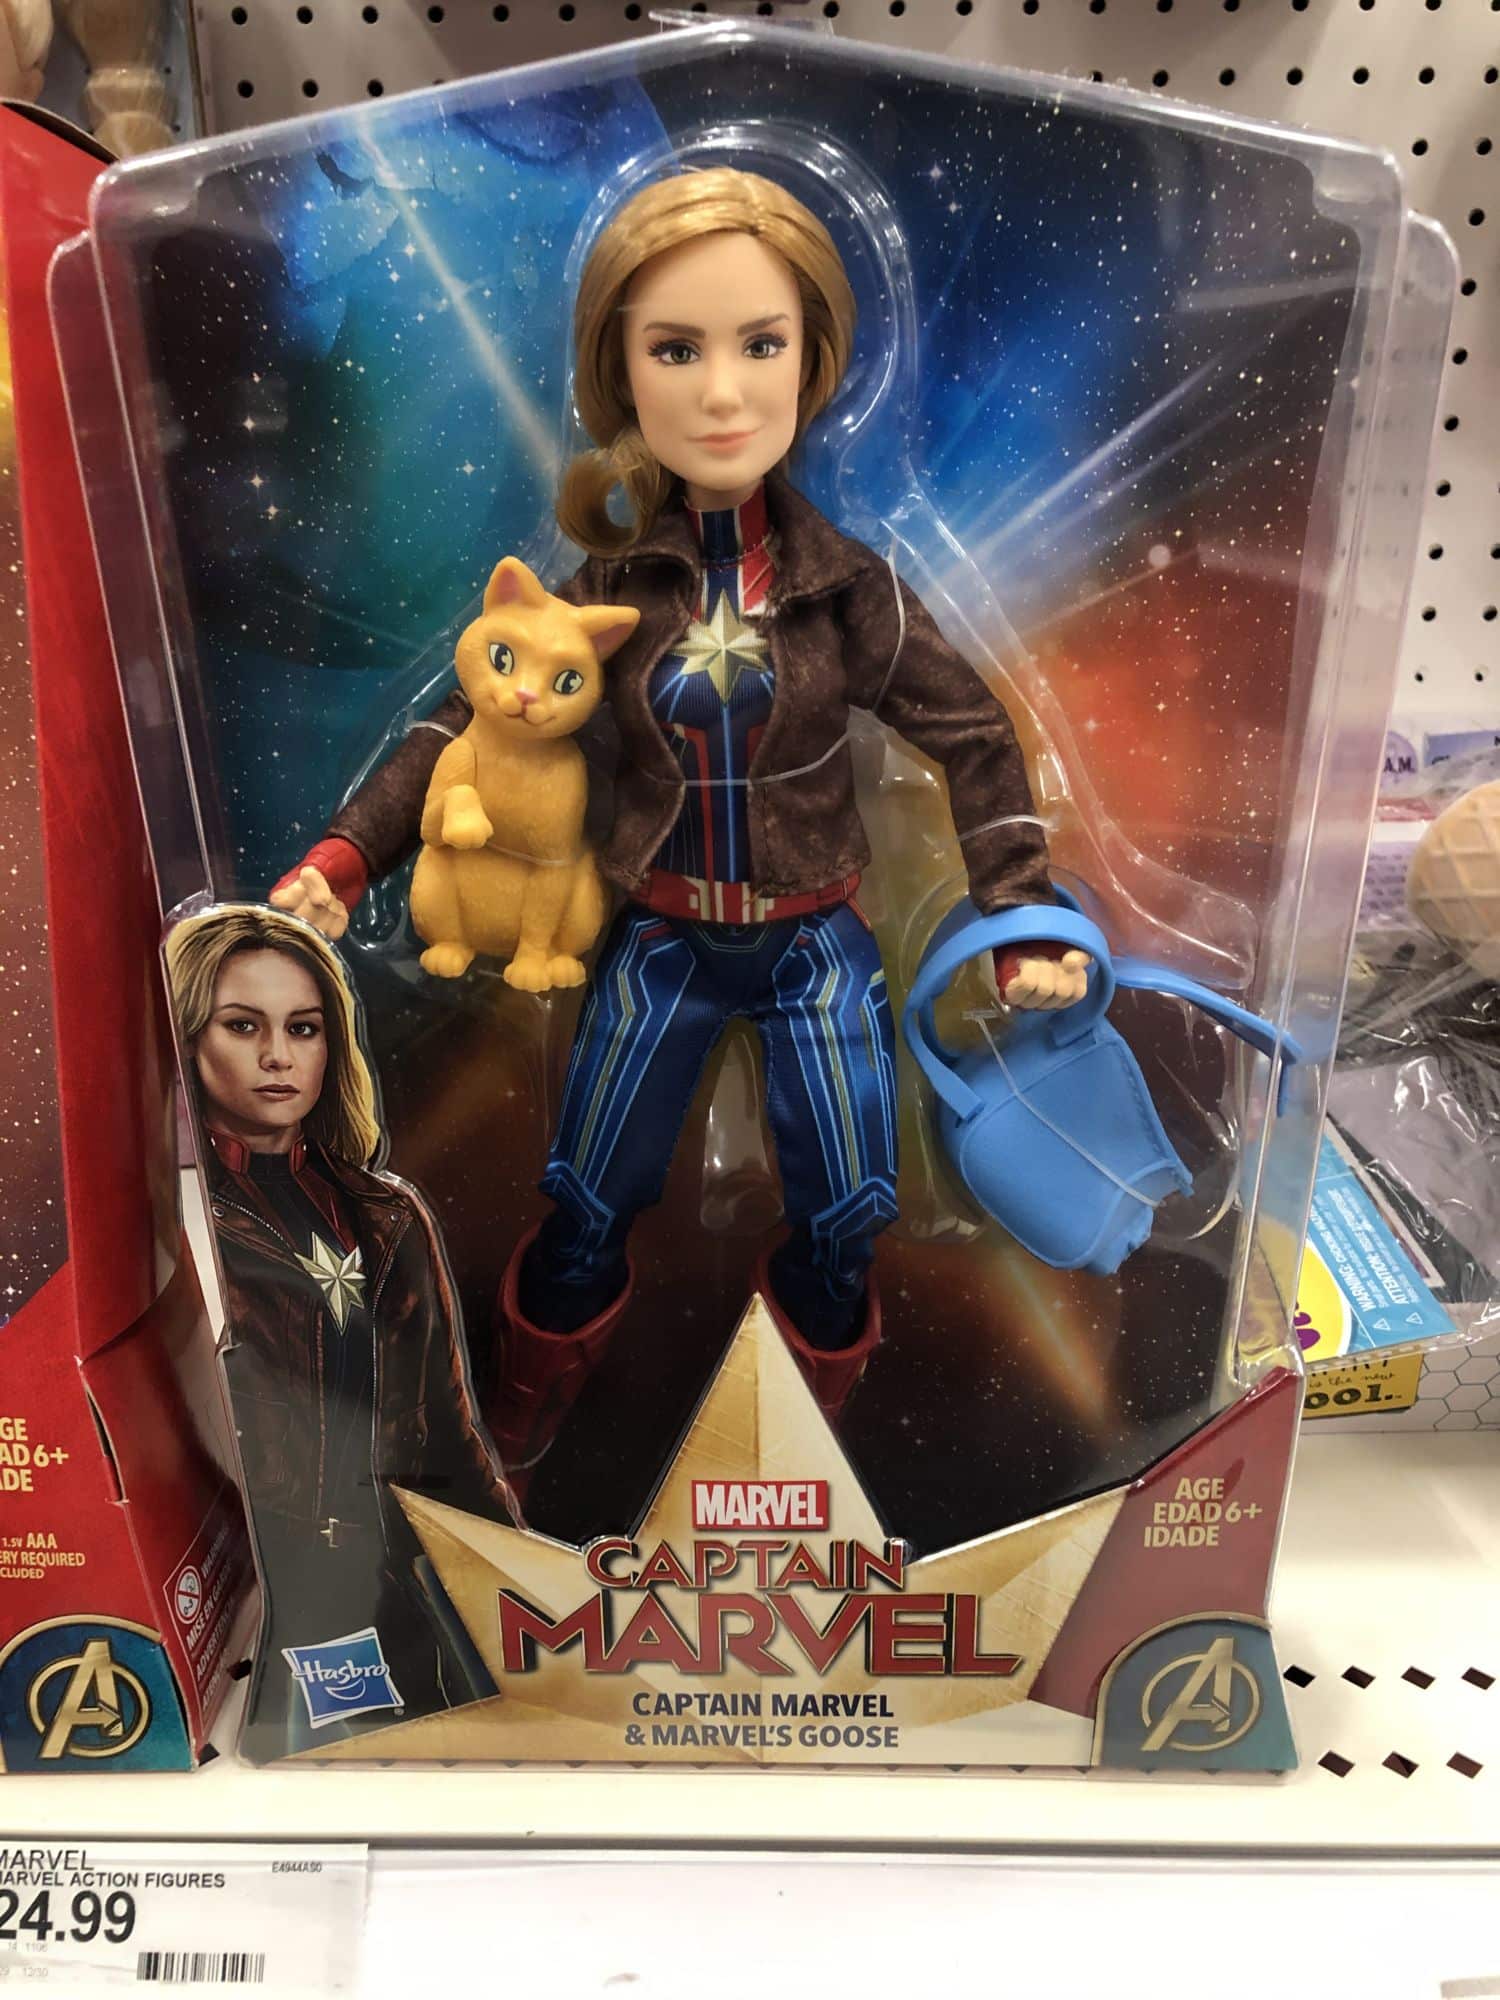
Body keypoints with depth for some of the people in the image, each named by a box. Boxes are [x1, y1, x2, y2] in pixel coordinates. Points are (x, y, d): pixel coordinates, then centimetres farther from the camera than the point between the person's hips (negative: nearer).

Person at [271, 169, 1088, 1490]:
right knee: (585, 1204, 13)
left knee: (846, 1217, 8)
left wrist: (1028, 922, -12)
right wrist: (344, 857, -9)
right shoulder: (609, 589, -7)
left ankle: (810, 1419, 38)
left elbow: (974, 739, -6)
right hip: (661, 947, 1)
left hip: (817, 945, 0)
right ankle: (527, 1414, 41)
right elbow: (472, 725, -2)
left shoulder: (847, 586, -10)